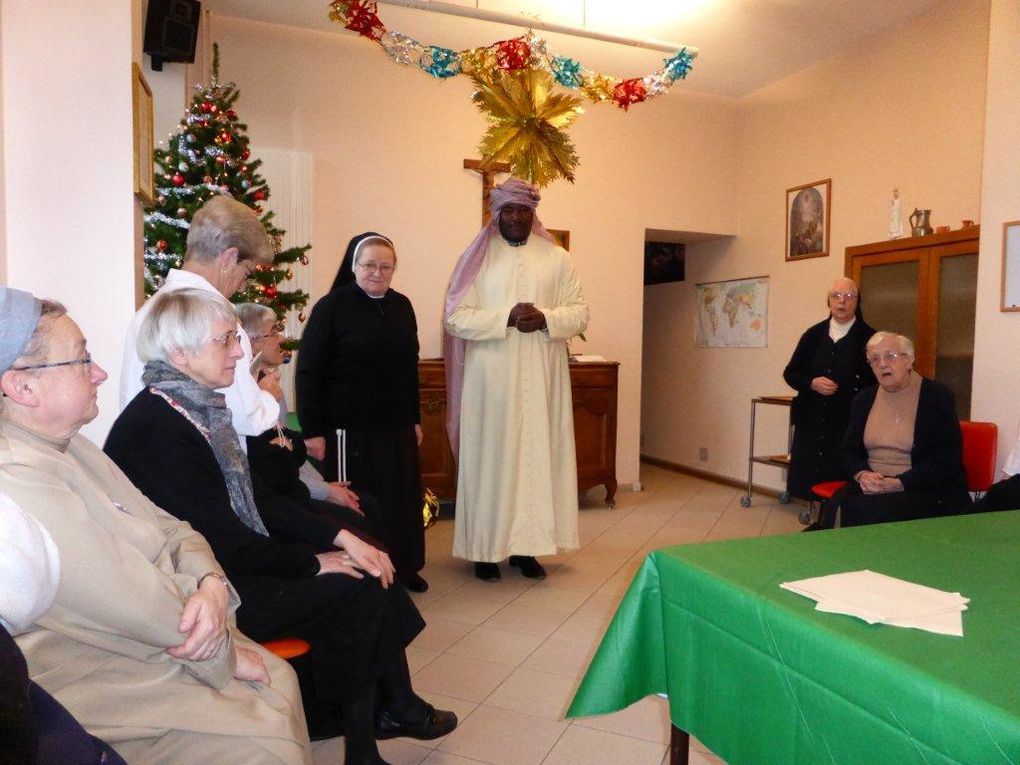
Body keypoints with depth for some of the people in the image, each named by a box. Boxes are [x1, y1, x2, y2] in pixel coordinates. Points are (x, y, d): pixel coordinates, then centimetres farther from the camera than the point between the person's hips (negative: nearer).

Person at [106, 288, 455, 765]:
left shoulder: (197, 406, 7)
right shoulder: (159, 427, -23)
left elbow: (256, 505, 7)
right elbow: (224, 542, -23)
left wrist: (339, 538, -3)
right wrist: (314, 561, -11)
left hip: (226, 565, 9)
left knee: (368, 568, -1)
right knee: (352, 590, -13)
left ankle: (398, 707, 14)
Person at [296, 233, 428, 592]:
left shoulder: (401, 306, 9)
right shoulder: (332, 307, -7)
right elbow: (308, 371, -10)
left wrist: (414, 419, 14)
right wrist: (313, 430, -14)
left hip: (396, 428, 6)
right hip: (350, 429, -5)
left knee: (402, 498, 13)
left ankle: (402, 567, 30)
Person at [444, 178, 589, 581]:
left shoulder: (557, 259, 8)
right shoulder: (476, 259, 3)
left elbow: (580, 313, 5)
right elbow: (456, 318, -5)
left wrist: (545, 319, -14)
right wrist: (506, 318, -17)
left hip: (542, 378, 2)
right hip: (490, 378, -2)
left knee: (538, 454, 4)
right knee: (490, 457, 2)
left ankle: (526, 545, 15)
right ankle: (486, 547, 12)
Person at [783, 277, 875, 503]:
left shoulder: (868, 338, 0)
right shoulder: (813, 334, 10)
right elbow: (790, 373, 11)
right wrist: (812, 383, -8)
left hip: (849, 425, -3)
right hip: (811, 423, 3)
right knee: (809, 482, 6)